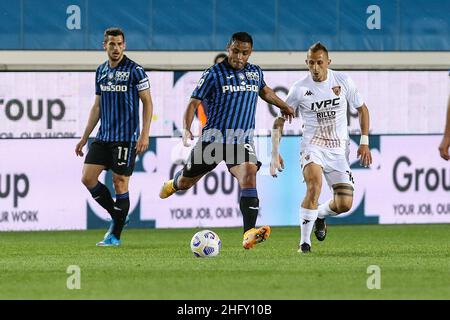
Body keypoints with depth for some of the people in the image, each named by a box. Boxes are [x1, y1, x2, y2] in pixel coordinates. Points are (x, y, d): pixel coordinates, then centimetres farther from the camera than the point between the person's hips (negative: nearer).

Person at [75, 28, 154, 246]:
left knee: (120, 183, -4)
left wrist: (145, 134, -15)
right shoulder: (101, 71, 11)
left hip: (126, 138, -6)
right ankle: (116, 216, 15)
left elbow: (147, 102, -7)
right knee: (88, 178, -2)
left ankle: (115, 235, 5)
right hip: (103, 137, 6)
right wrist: (84, 137, 16)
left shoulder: (134, 70, -7)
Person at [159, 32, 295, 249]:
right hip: (213, 138, -2)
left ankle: (249, 234, -34)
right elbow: (194, 102, -8)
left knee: (249, 177, -25)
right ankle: (173, 184, 53)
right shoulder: (214, 74, -6)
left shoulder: (255, 72, 9)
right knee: (186, 183, 12)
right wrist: (186, 129, -23)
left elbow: (264, 91, 33)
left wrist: (284, 107, 43)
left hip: (242, 140, 2)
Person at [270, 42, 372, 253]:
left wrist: (364, 143, 2)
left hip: (339, 150, 2)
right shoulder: (299, 88, -7)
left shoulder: (343, 81, -3)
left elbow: (362, 109, 10)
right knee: (314, 184, -32)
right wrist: (275, 153, -9)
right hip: (313, 146, -2)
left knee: (344, 204, -7)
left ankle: (320, 214, 30)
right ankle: (304, 240, -22)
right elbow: (280, 120, 0)